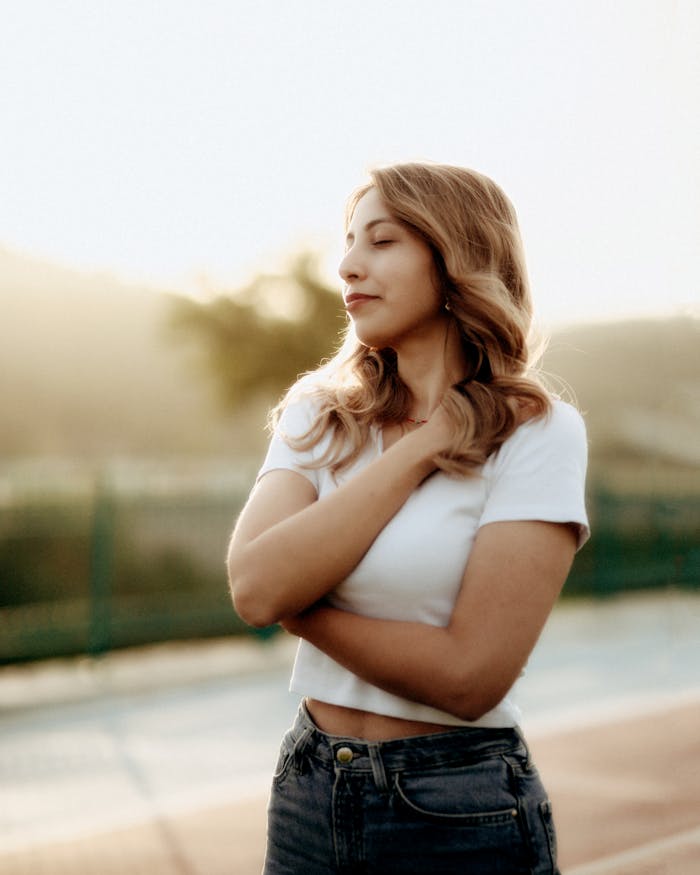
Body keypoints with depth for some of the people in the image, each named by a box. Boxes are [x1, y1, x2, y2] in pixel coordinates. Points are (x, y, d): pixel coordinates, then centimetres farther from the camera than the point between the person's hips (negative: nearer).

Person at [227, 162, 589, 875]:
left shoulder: (536, 433, -11)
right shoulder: (318, 416, 2)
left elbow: (470, 674, -19)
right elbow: (255, 588, -16)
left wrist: (298, 608, -11)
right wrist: (421, 446, -16)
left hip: (459, 816, -4)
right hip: (309, 790, 4)